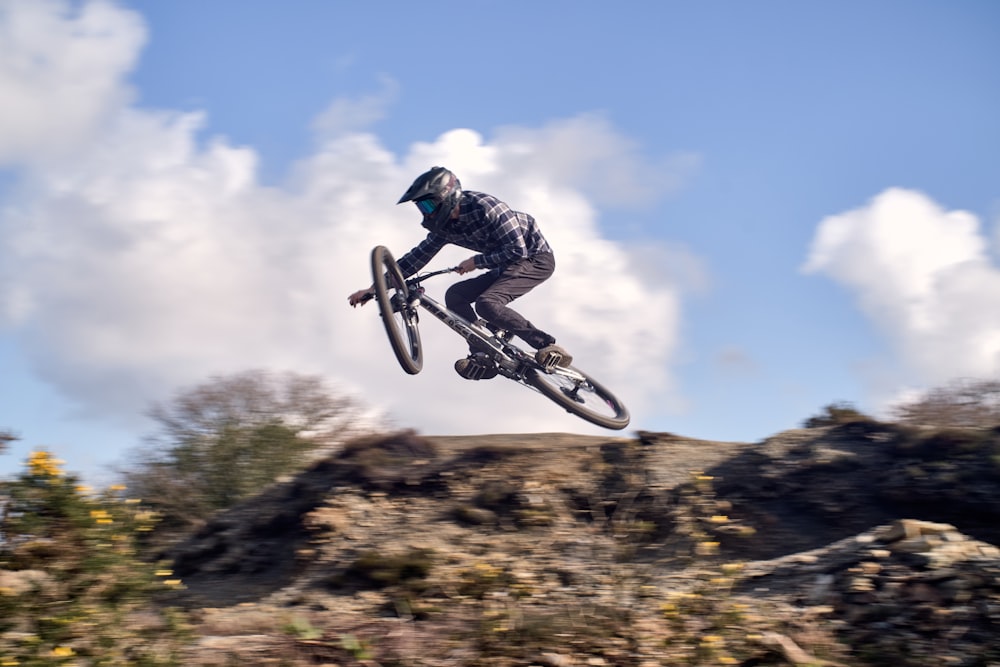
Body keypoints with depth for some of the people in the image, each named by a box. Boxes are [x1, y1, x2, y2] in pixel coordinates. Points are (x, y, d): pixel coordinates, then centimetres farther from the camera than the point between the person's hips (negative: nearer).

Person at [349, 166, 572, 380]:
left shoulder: (484, 206, -25)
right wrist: (374, 289, 1)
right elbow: (417, 257, 5)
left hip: (535, 257, -9)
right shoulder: (445, 226, 0)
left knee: (487, 303, -28)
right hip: (508, 266, 9)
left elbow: (517, 251, -27)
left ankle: (549, 347, -22)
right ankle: (482, 356, -7)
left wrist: (476, 261, -18)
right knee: (455, 295, -5)